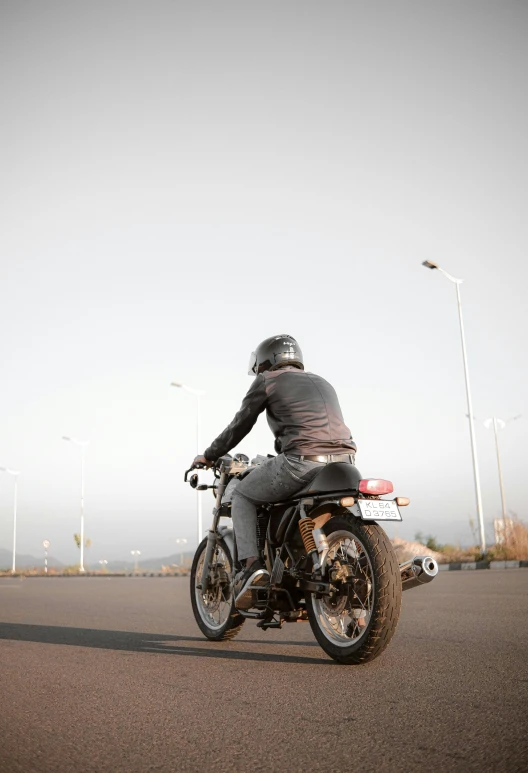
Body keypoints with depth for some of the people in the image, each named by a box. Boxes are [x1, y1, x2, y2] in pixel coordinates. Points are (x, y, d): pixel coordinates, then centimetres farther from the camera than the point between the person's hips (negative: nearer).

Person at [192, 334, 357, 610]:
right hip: (343, 461, 6)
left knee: (242, 496, 16)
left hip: (302, 461, -6)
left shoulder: (267, 380, 13)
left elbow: (240, 425, 15)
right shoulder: (322, 383, 31)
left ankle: (251, 566, -1)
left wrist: (208, 456, 29)